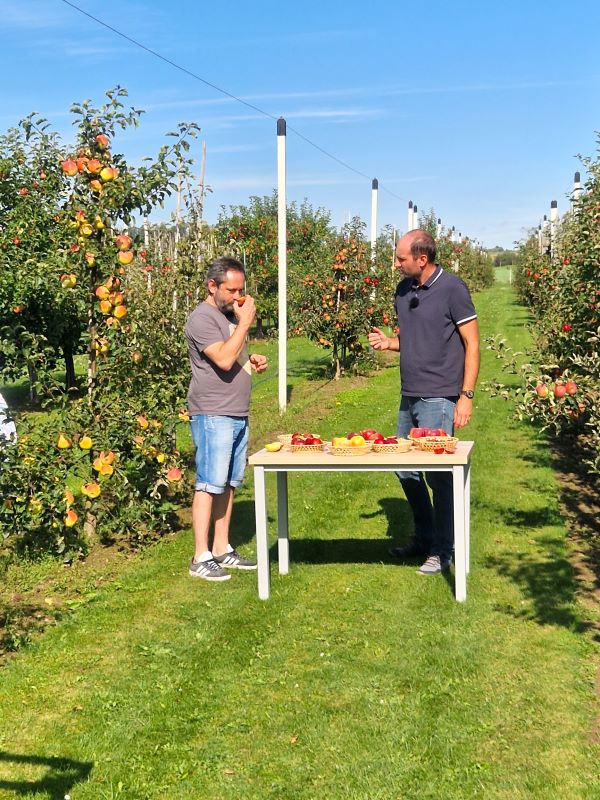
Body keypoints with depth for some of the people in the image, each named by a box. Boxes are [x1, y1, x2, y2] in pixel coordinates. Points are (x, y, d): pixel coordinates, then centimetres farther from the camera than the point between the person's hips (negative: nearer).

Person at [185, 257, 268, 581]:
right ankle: (201, 558, -1)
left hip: (238, 416, 9)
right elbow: (224, 360, -23)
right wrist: (244, 323, -16)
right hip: (212, 417, -9)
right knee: (209, 485, -6)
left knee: (228, 485, 11)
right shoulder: (202, 318, -11)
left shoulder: (231, 314, 18)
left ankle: (222, 549, 18)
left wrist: (252, 360, 10)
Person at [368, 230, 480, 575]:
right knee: (406, 469, 13)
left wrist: (466, 395, -14)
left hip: (438, 398, -7)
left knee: (438, 473, -2)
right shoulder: (403, 290, 10)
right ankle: (423, 538, 30)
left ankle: (442, 550, 12)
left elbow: (472, 344, -9)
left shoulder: (452, 288, -10)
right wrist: (388, 342, 1)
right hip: (409, 395, 7)